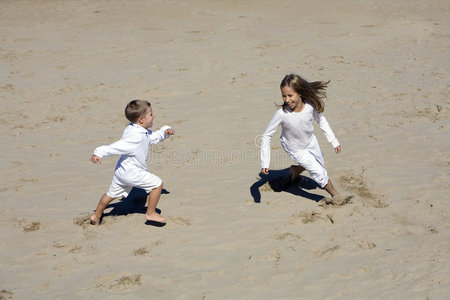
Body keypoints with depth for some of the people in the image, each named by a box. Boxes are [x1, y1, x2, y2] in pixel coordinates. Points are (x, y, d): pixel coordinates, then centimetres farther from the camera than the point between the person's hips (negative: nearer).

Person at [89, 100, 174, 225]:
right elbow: (118, 146, -32)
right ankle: (151, 213, 5)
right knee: (157, 183, -5)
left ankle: (96, 216, 37)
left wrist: (165, 131, 5)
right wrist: (99, 153, -36)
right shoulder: (136, 137, -27)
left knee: (112, 194, 24)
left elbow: (153, 137, 19)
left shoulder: (138, 131, 5)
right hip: (131, 172, -10)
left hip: (121, 171, 10)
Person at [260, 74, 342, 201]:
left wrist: (334, 141, -1)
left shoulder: (310, 105, -28)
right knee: (319, 173, -4)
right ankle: (335, 195, 24)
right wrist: (265, 162, -27)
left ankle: (295, 169, 52)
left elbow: (321, 120, -5)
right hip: (295, 149, -4)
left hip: (310, 141, 4)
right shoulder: (281, 114, -37)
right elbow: (266, 136, -25)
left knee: (320, 165, 24)